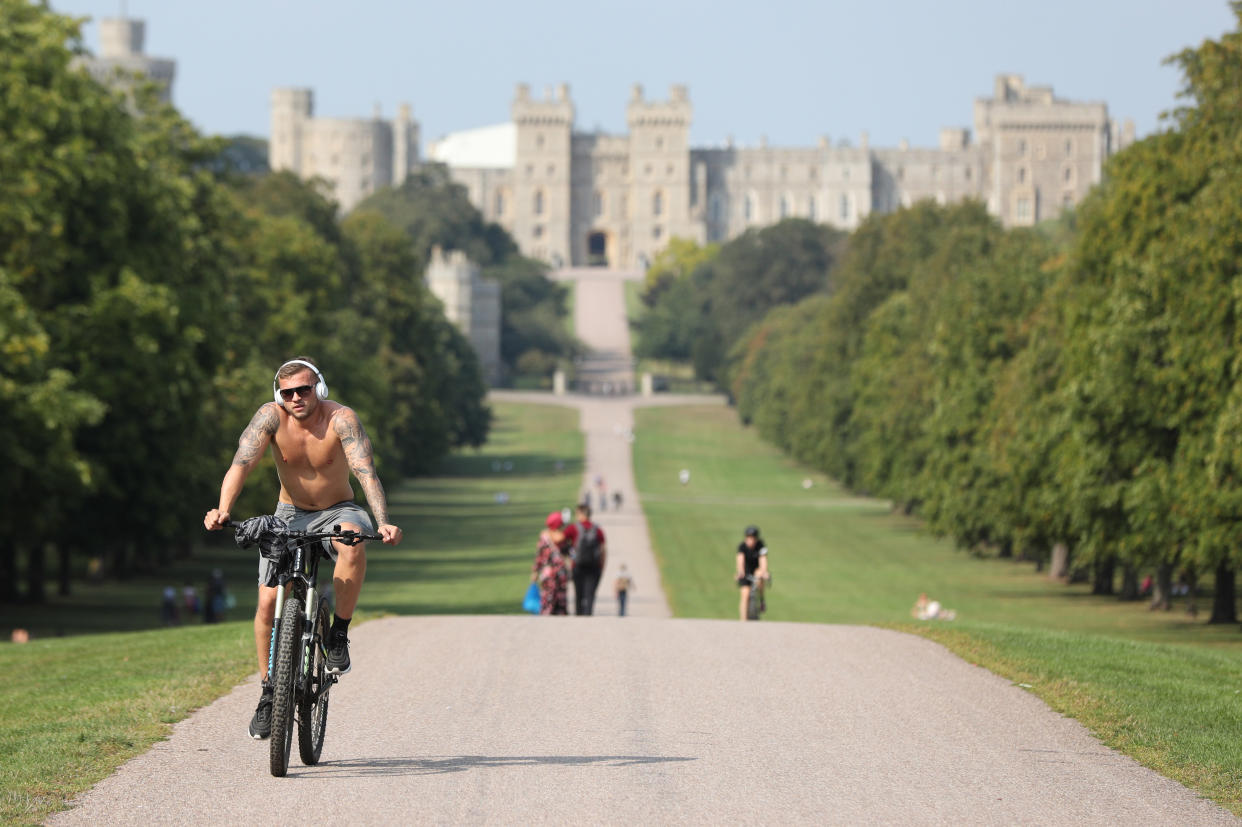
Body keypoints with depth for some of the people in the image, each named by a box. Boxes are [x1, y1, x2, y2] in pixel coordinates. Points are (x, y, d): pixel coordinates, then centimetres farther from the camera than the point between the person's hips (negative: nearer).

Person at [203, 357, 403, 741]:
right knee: (269, 601, -13)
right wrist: (223, 510, -45)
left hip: (337, 511, -2)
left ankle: (338, 635, -20)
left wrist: (383, 521, -48)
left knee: (352, 544, -38)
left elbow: (365, 470, -33)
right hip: (289, 514, 2)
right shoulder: (271, 416, -16)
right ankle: (269, 693, 4)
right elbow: (242, 463, -28)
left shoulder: (341, 418, -22)